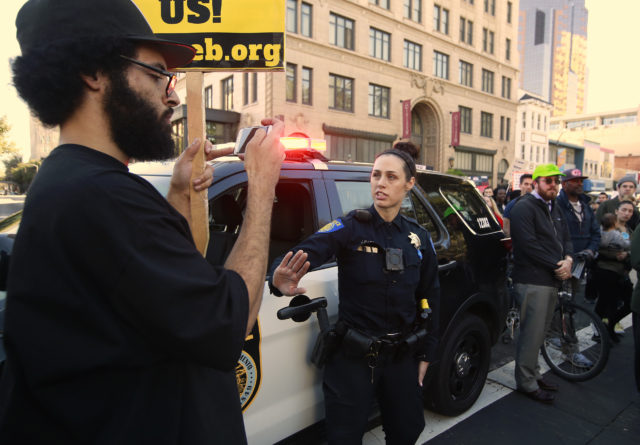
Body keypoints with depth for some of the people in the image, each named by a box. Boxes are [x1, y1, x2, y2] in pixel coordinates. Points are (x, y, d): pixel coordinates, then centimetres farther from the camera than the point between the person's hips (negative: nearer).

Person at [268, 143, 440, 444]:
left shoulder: (420, 239, 2)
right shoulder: (350, 227, -12)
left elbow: (430, 297, 10)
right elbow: (304, 252, -29)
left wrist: (425, 354, 10)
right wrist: (280, 279, -51)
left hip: (401, 356, 4)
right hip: (353, 357, -4)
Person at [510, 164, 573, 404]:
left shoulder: (554, 208, 18)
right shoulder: (524, 207, -11)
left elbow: (565, 238, 18)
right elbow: (529, 245, -19)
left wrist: (568, 260, -3)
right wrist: (558, 266, -14)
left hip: (552, 280, 9)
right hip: (533, 281, -8)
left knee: (539, 332, 17)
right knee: (532, 334, -2)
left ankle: (533, 374, 31)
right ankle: (526, 382, 12)